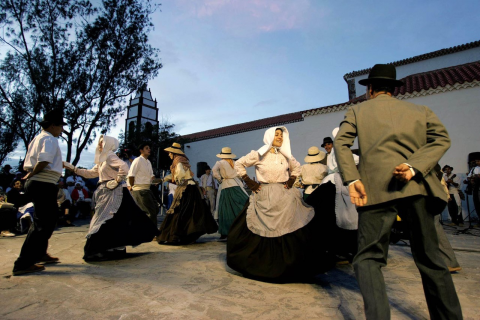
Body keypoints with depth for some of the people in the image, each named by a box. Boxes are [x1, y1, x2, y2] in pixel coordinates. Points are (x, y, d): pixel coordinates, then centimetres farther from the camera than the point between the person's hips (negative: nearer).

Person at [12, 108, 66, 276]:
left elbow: (27, 165, 19)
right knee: (44, 224, -3)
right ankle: (23, 264, 3)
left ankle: (39, 253, 36)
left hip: (35, 184, 10)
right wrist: (32, 174, -14)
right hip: (44, 185, -10)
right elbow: (44, 160, -28)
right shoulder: (49, 139, -11)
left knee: (49, 218, 21)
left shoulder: (37, 138, 18)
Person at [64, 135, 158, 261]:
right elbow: (90, 173, 23)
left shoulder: (110, 156, -11)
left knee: (106, 220, -5)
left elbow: (124, 167, -27)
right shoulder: (102, 159, 19)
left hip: (114, 193, -9)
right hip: (106, 193, 9)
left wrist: (116, 181, -20)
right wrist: (72, 168, 21)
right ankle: (116, 250, 22)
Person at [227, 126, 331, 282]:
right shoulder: (258, 154, -2)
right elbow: (239, 164, 4)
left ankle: (288, 268, 16)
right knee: (263, 233, 0)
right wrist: (248, 182, -3)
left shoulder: (285, 155, 9)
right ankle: (263, 268, 20)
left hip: (285, 197, 4)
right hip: (264, 198, -3)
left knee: (289, 231, 0)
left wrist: (291, 181, 11)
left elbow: (296, 166, 26)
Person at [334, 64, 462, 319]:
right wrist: (414, 168, -8)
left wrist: (352, 180, -9)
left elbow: (340, 143, -2)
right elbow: (441, 139, 4)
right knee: (430, 259, 17)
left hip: (376, 189, -3)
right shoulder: (419, 110, 22)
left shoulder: (357, 111, 14)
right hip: (417, 187, 4)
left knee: (368, 258, 1)